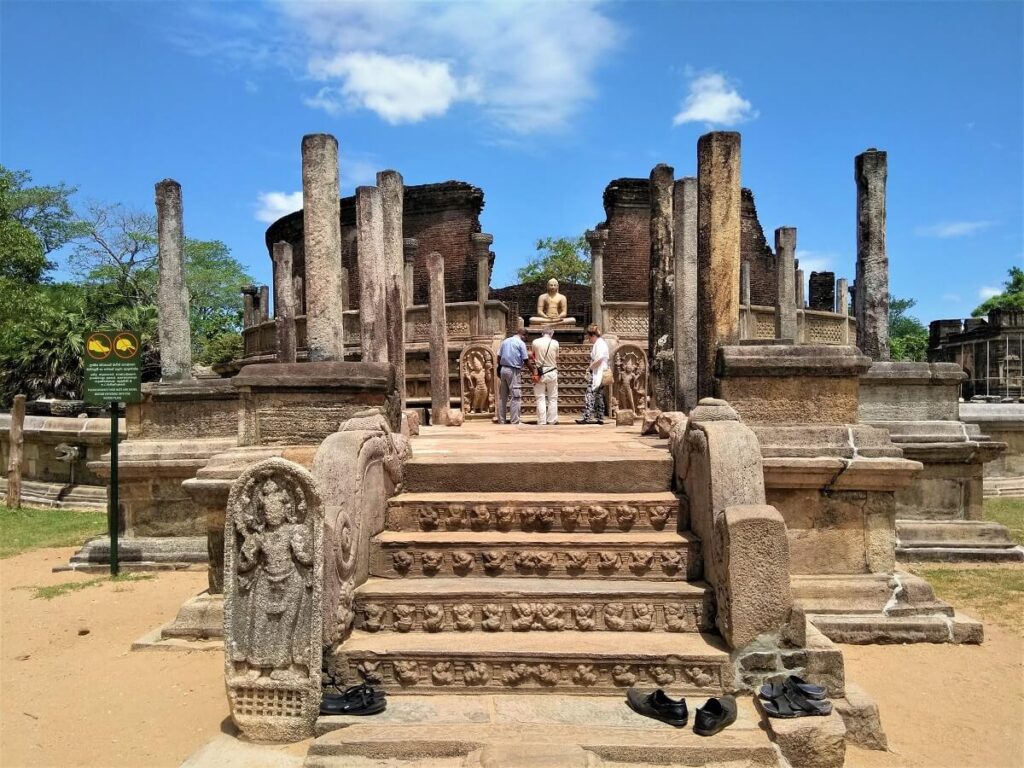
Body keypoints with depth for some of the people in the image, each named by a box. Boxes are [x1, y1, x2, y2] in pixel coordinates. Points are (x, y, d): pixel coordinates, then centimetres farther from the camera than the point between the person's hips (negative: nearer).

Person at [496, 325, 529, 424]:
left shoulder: (505, 341, 12)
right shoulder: (521, 343, -6)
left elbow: (498, 357, 11)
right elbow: (525, 360, -8)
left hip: (503, 369, 6)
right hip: (514, 371, -6)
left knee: (502, 396, 11)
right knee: (516, 397, -3)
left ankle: (501, 420, 14)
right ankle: (514, 422, -5)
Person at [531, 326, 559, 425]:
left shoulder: (535, 342, -6)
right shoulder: (555, 343, -6)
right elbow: (556, 358, 4)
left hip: (540, 373, 0)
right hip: (552, 372, 0)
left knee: (540, 398, 4)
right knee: (553, 398, 10)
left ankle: (542, 422, 2)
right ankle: (552, 421, 12)